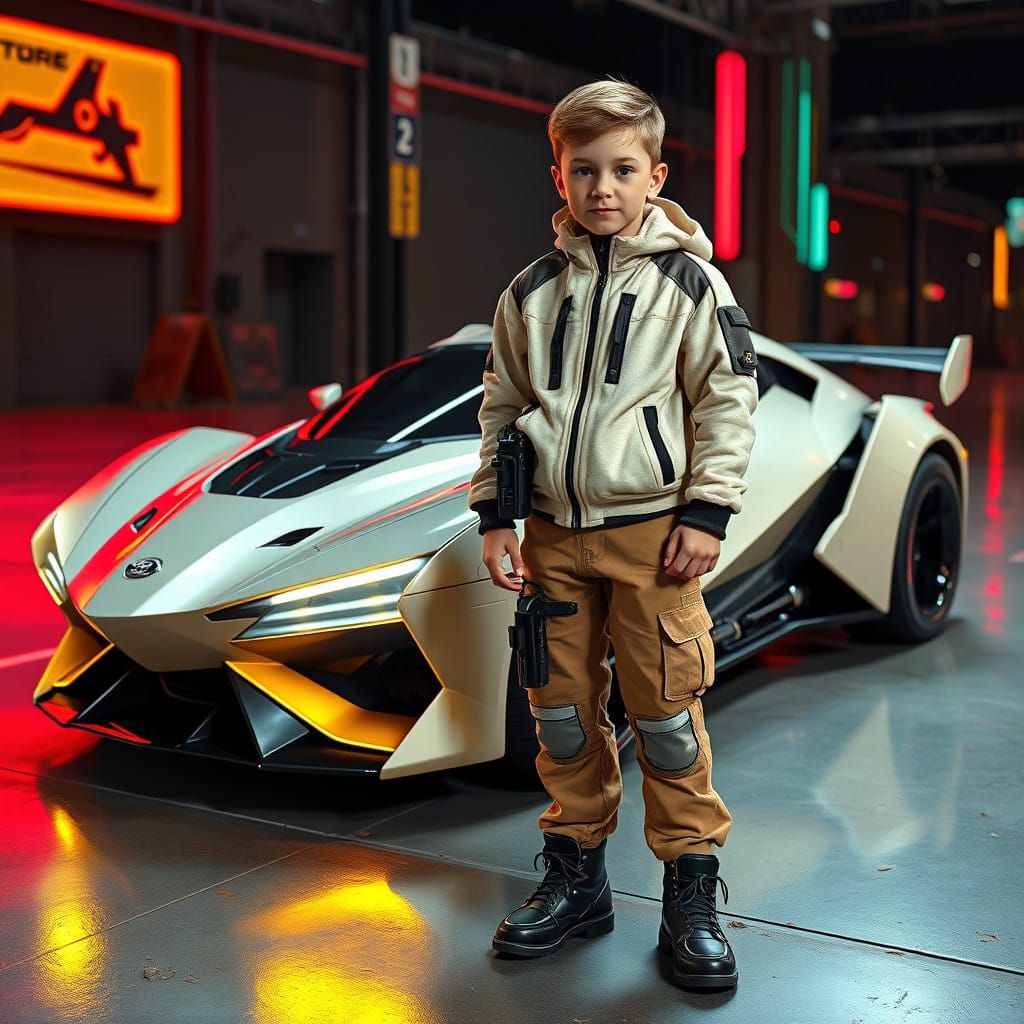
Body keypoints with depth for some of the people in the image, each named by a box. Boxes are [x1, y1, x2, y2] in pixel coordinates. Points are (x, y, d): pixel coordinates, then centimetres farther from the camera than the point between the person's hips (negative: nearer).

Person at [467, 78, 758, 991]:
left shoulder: (689, 281, -2)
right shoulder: (532, 293, 7)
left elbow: (728, 400, -1)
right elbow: (502, 406, 13)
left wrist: (707, 511, -8)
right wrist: (494, 515, 8)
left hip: (653, 530, -4)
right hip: (555, 532, 4)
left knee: (665, 709, -1)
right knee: (562, 704, 10)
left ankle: (692, 891, 13)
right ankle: (576, 876, 24)